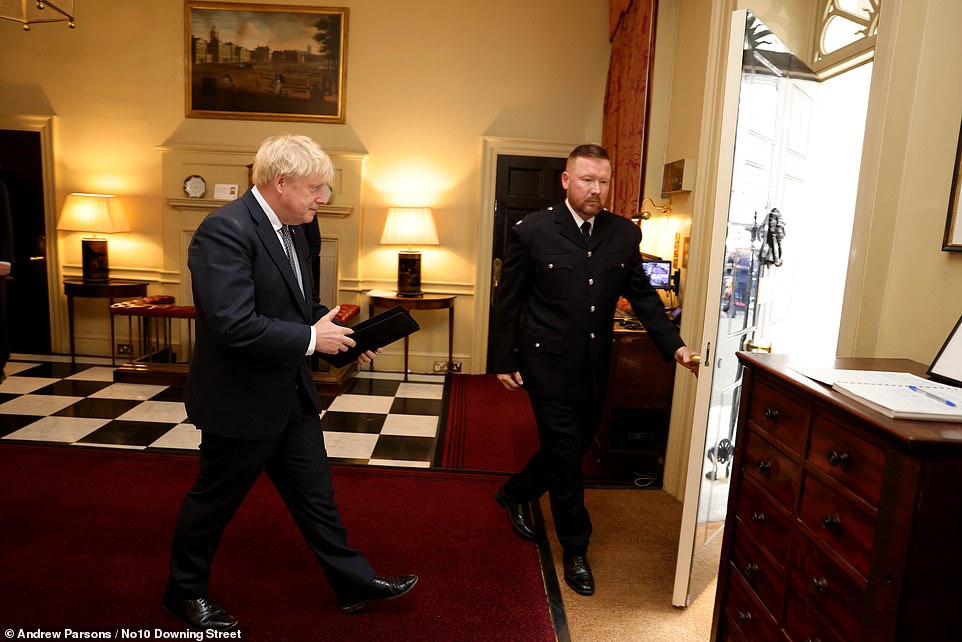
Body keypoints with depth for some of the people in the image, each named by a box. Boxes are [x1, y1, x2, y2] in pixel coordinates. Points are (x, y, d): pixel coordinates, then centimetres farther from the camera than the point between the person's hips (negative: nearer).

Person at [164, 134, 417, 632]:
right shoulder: (225, 230, -23)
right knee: (215, 499, 14)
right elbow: (233, 324, -32)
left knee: (316, 493, 17)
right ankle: (184, 592, 39)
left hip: (290, 395, 8)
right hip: (241, 403, -8)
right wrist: (311, 339, -23)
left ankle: (353, 583, 32)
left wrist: (338, 334, 1)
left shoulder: (289, 229, 6)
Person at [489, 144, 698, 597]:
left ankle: (516, 494, 45)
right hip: (550, 364, -4)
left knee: (572, 448, 18)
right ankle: (575, 551, 23)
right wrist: (503, 360, -3)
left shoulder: (623, 234, 2)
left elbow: (642, 296, 8)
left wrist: (674, 346, -2)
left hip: (595, 367, 5)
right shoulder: (531, 231, -9)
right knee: (565, 458, 3)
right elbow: (508, 302, -4)